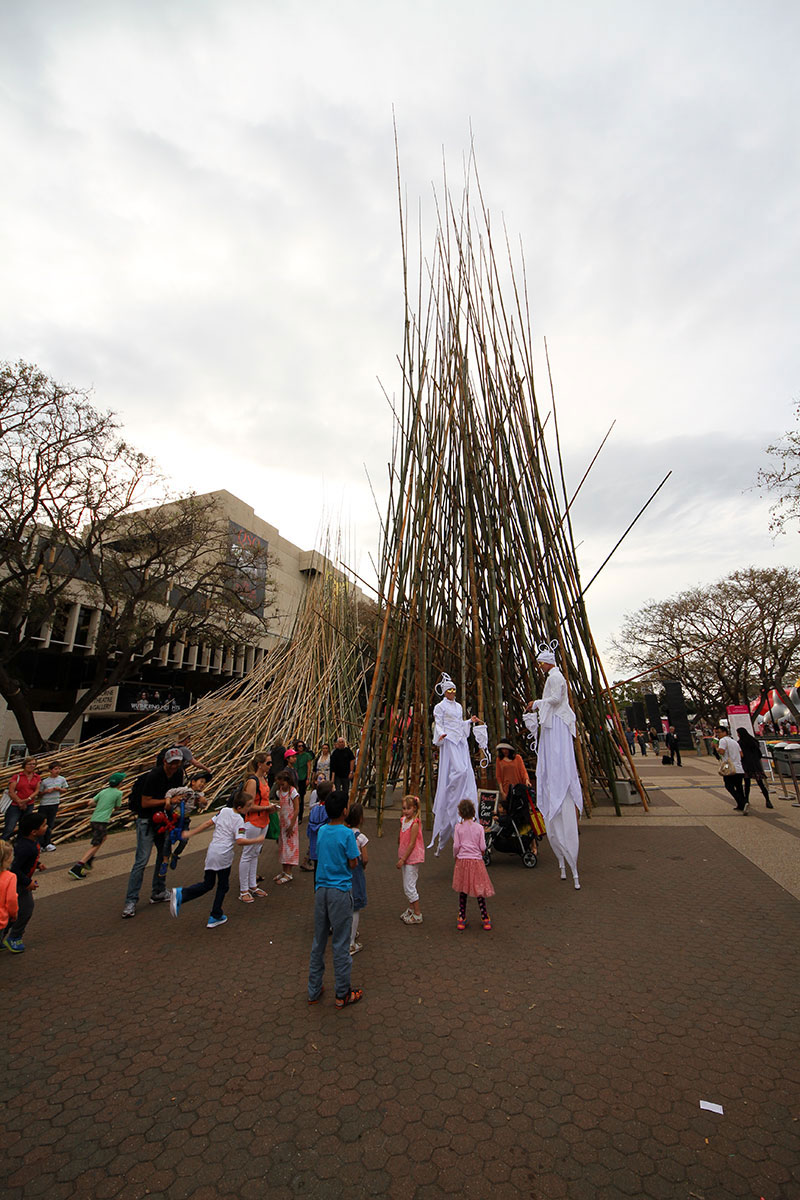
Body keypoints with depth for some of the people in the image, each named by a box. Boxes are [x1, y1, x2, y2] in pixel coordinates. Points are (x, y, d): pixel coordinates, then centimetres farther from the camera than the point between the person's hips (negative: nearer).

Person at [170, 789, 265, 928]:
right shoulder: (239, 820, -13)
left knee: (207, 884, 18)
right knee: (223, 886, 15)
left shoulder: (224, 811, 5)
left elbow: (207, 823, 7)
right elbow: (240, 841, -23)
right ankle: (215, 917, 20)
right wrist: (258, 840, -13)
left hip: (211, 852, 6)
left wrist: (190, 833, 18)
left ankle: (181, 894, -2)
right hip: (224, 857, -6)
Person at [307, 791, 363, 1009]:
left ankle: (314, 991, 29)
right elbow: (353, 863, -12)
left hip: (321, 890, 5)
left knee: (318, 941, 17)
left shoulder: (321, 831, 1)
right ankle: (342, 995, 21)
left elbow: (320, 856, 12)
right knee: (341, 944, 8)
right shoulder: (347, 834, -17)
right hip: (340, 891, -5)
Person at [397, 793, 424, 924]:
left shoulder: (415, 824, -21)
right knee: (406, 885, 18)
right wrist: (400, 857, 14)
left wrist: (402, 859, -17)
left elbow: (412, 844, -20)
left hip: (412, 858, -8)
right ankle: (411, 908, 34)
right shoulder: (403, 820, 3)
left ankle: (417, 915, 8)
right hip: (404, 857, 8)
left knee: (409, 886, -3)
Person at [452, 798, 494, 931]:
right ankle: (485, 919, 14)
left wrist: (455, 856, 12)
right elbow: (483, 847, -4)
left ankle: (462, 919, 18)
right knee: (479, 890, 10)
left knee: (462, 890, 12)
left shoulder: (458, 827, -5)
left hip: (462, 860, 0)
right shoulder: (479, 827, -5)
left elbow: (456, 845, -5)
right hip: (476, 860, 0)